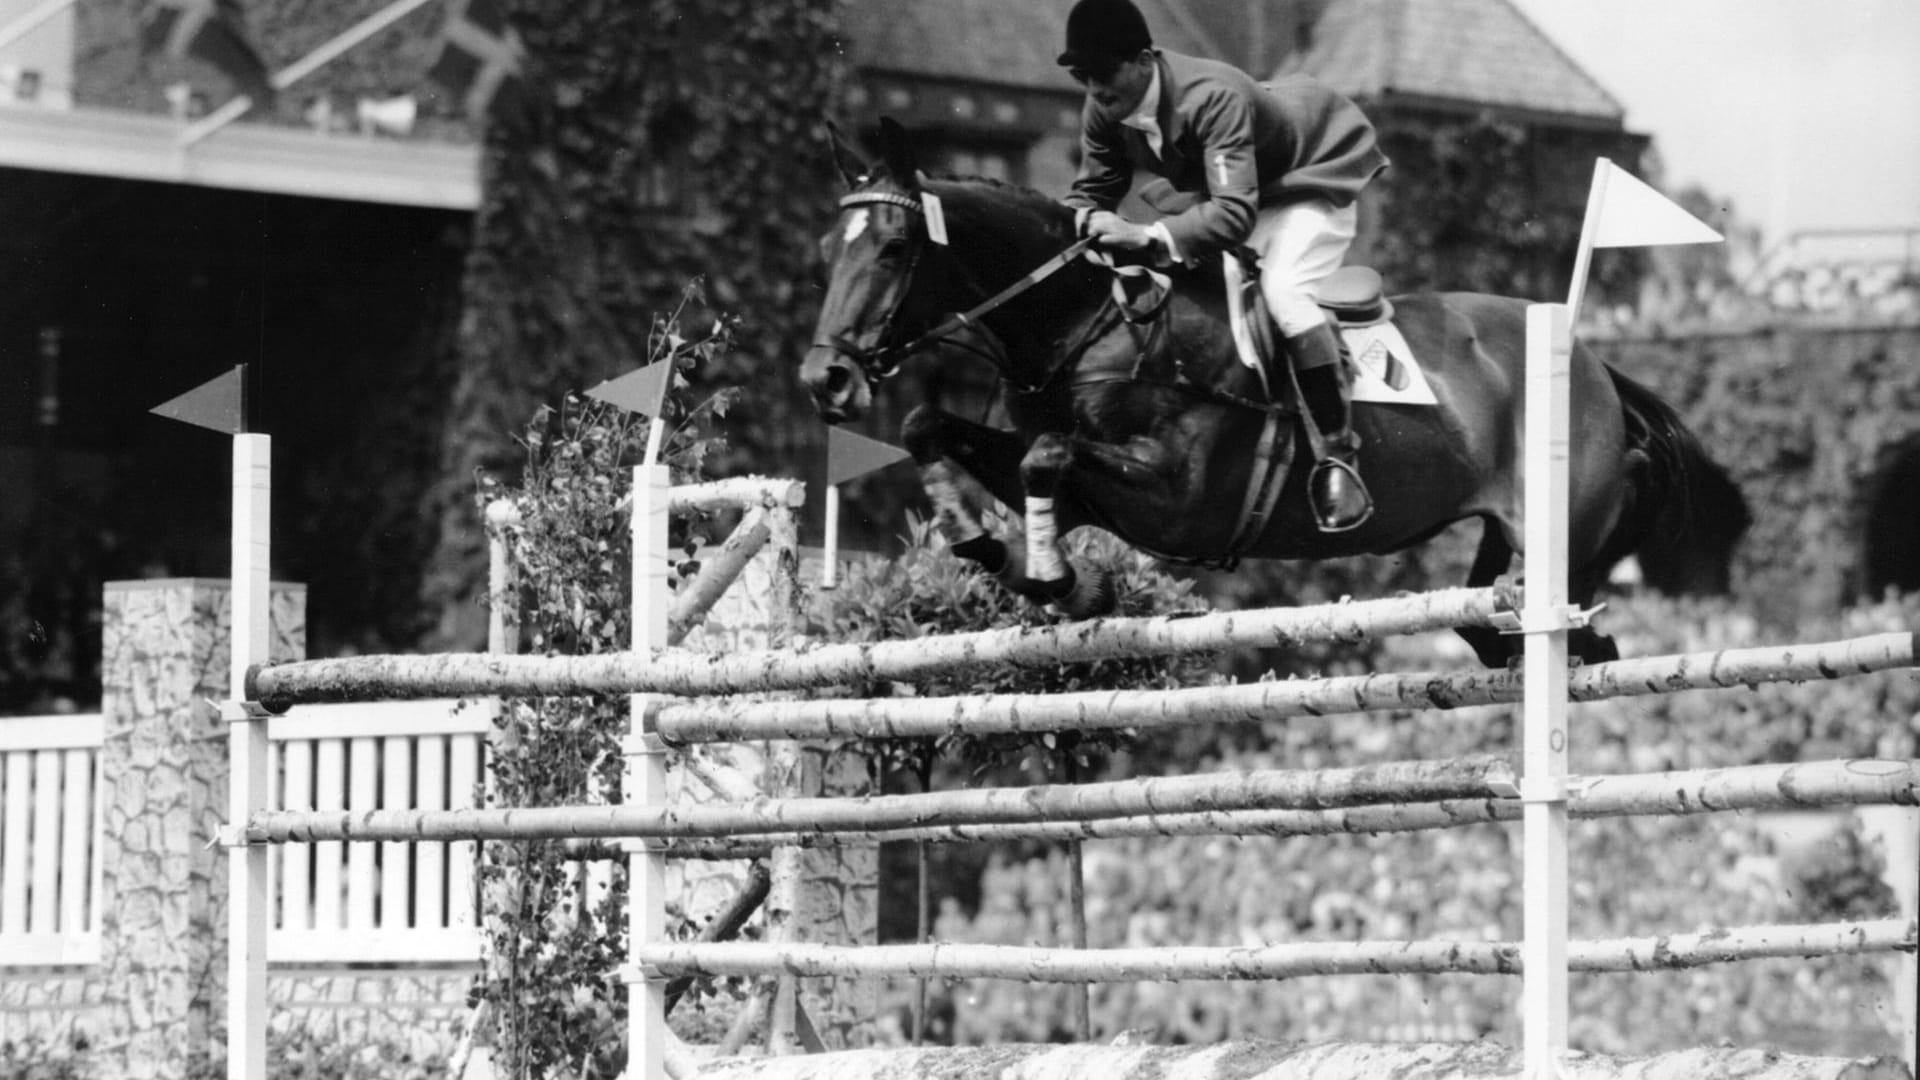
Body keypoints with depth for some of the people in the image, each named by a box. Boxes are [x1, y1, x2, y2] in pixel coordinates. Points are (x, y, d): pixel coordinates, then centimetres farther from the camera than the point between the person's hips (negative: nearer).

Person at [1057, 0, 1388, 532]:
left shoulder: (1211, 98, -41)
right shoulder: (1103, 112, -17)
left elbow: (1234, 213, -47)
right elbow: (1091, 190, -6)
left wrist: (1148, 235, -55)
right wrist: (1088, 221, -29)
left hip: (1315, 168, -8)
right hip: (1213, 184, 9)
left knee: (1285, 290, -29)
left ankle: (1340, 455, -23)